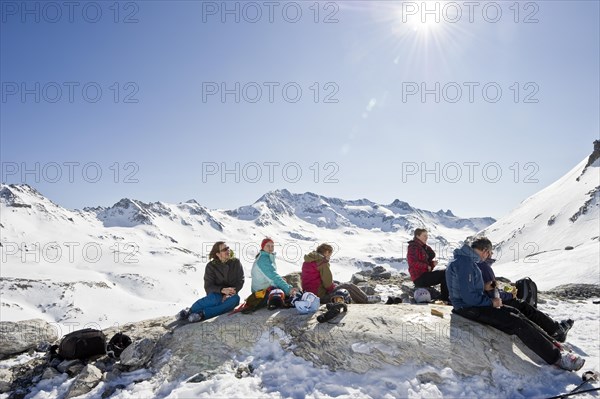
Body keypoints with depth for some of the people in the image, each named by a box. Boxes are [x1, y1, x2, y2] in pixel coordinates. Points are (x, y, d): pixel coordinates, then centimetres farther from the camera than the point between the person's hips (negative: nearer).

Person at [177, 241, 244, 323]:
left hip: (231, 295, 2)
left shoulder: (236, 262, -1)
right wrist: (222, 290, -28)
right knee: (215, 298, -39)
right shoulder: (211, 266, -5)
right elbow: (208, 286, -9)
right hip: (217, 293, -2)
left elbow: (240, 281, -1)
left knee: (235, 298, -35)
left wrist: (231, 292, -20)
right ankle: (190, 311, -21)